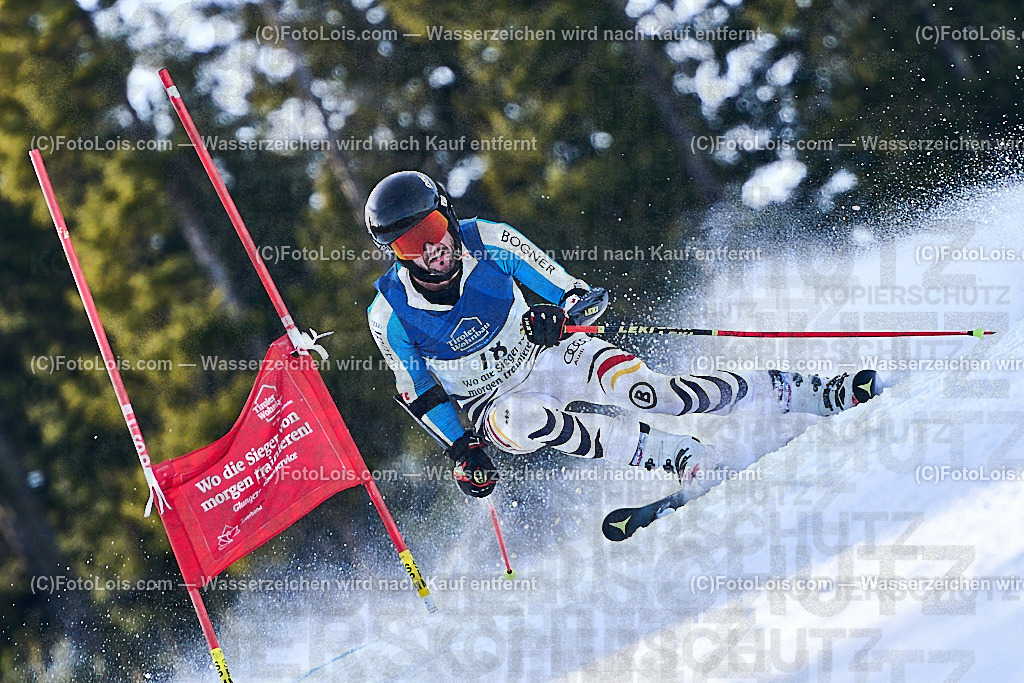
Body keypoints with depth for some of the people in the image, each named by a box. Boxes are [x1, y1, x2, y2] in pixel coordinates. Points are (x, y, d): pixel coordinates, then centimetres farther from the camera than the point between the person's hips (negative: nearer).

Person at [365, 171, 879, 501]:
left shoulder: (488, 242, -16)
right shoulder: (389, 314, -16)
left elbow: (587, 298, -11)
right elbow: (418, 392, 1)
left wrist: (561, 313, -34)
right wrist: (463, 451, -9)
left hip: (549, 355, 0)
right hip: (492, 403, 0)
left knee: (643, 390, -28)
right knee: (526, 420, -38)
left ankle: (813, 394, -21)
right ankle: (696, 463, -34)